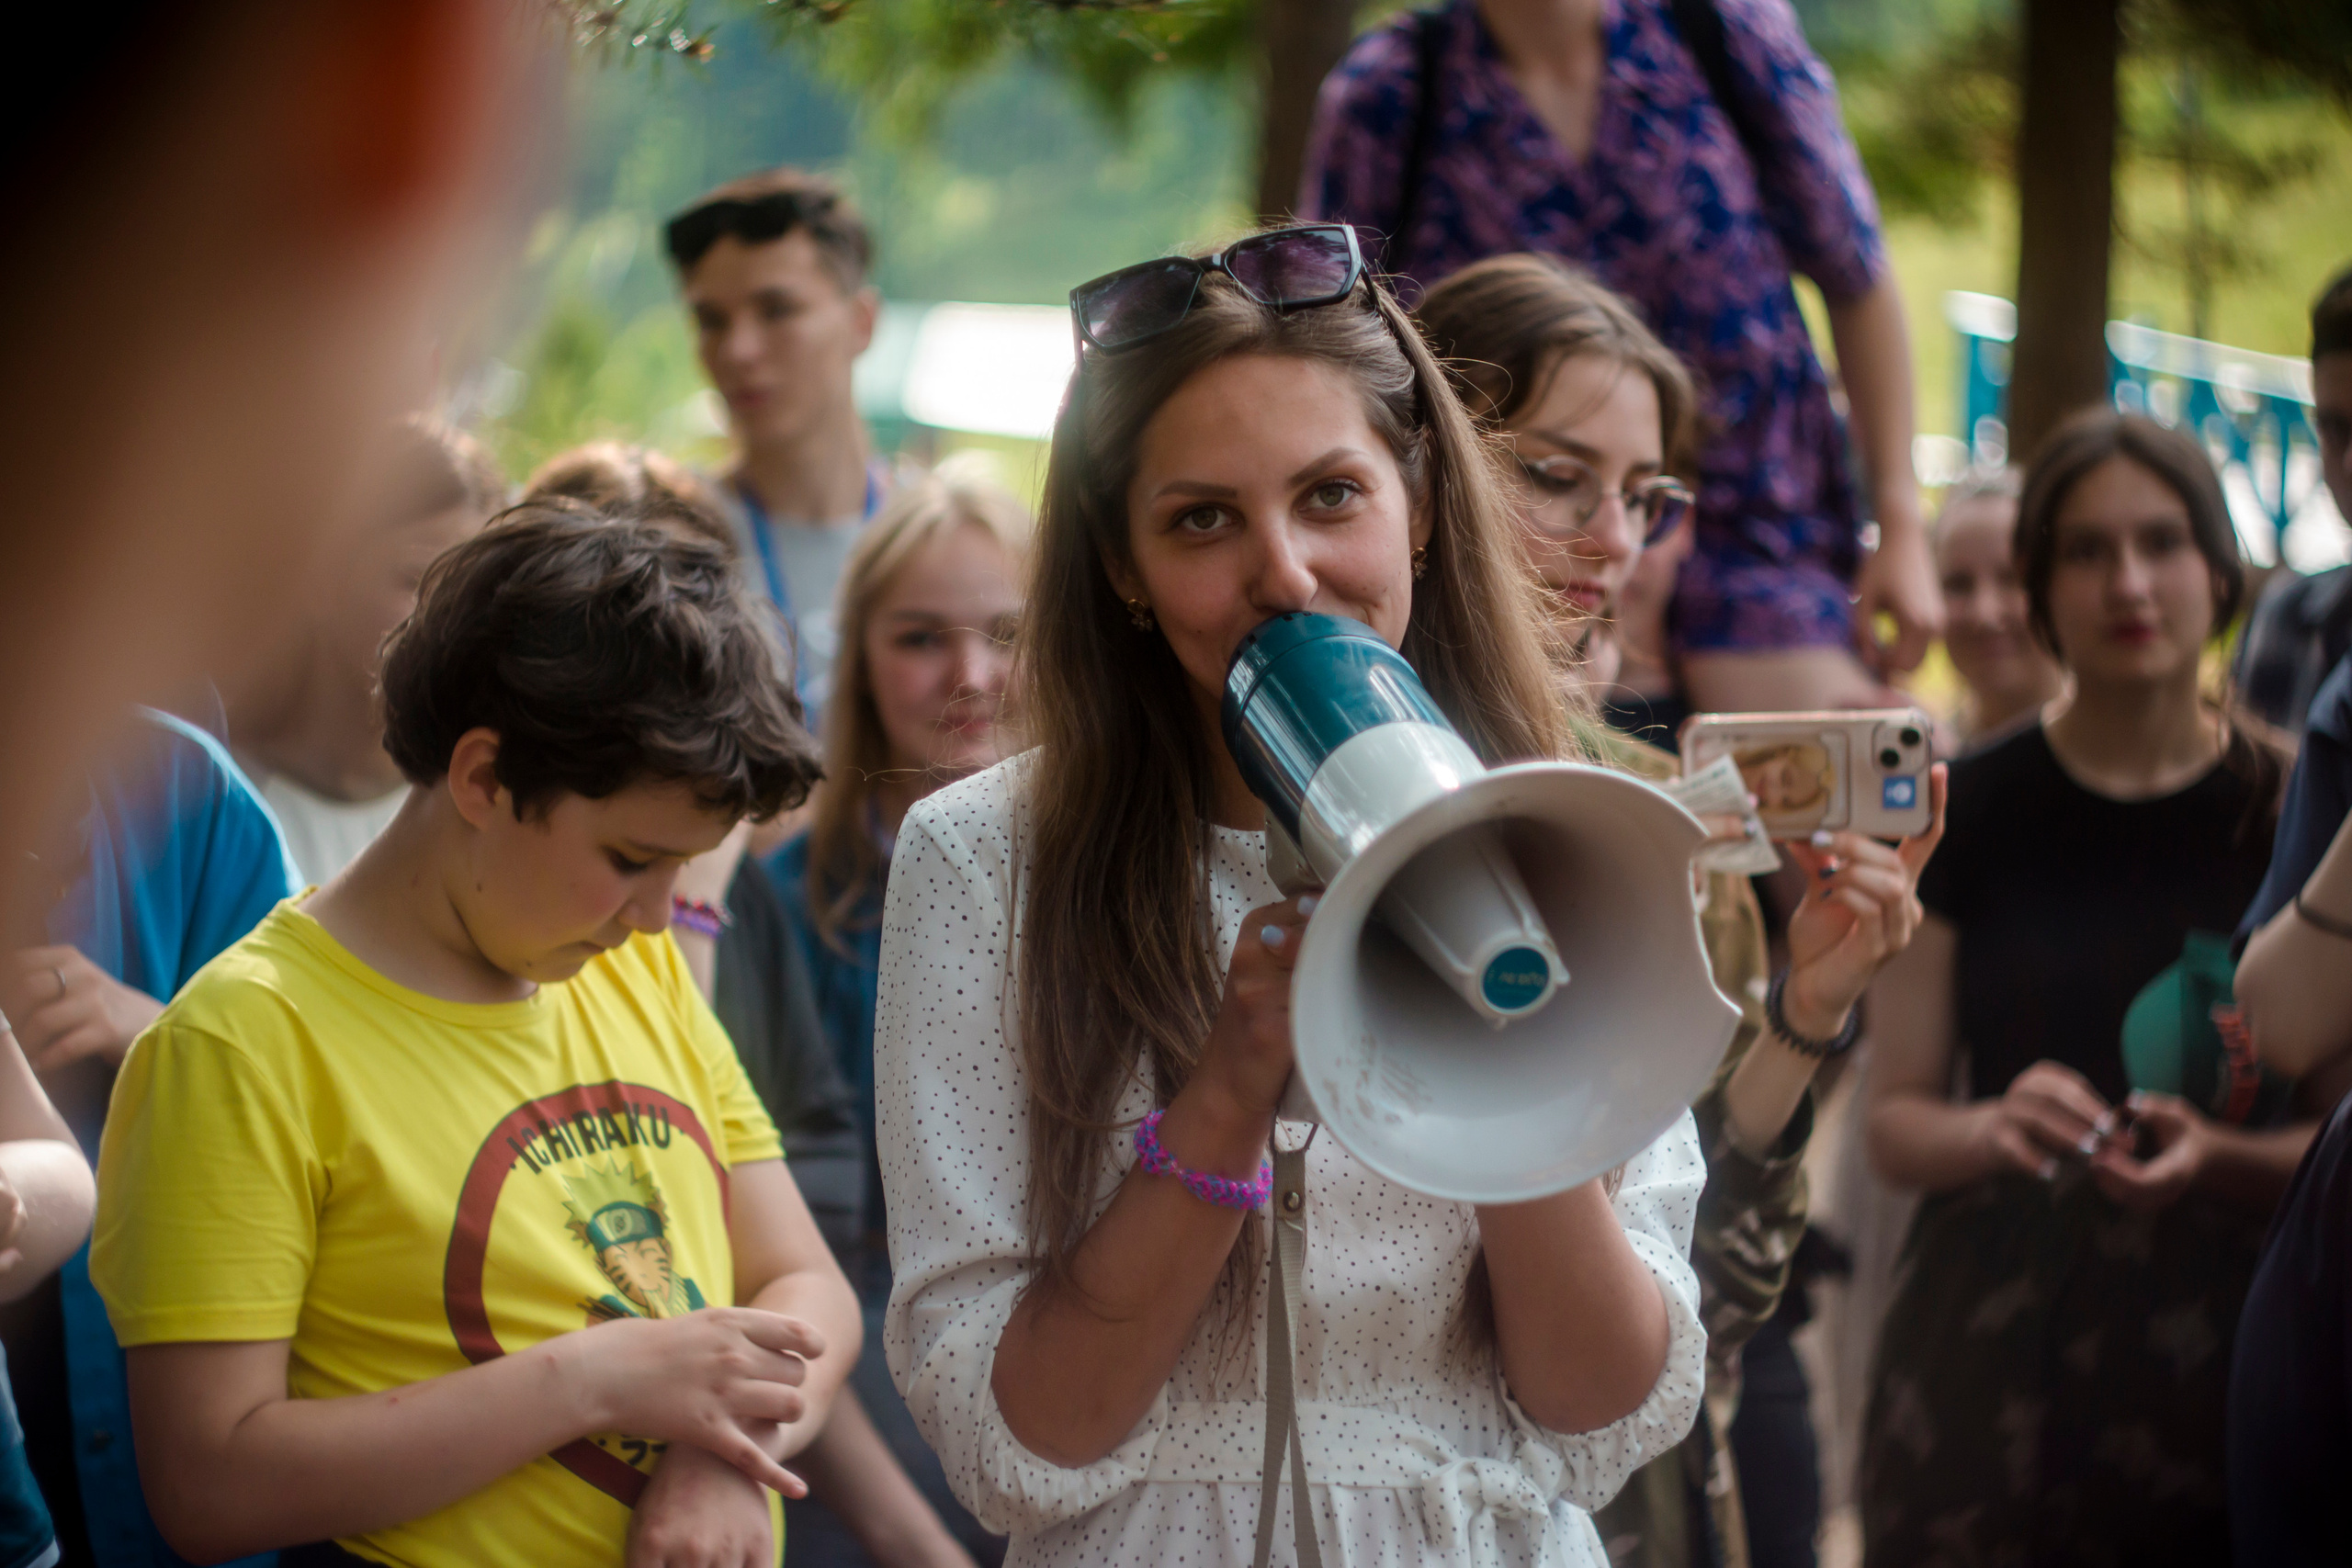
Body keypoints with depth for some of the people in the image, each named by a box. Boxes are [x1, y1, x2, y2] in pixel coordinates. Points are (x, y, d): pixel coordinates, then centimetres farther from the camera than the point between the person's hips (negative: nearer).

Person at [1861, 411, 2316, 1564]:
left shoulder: (2291, 817, 1)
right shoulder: (1969, 812, 2)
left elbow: (2334, 1141, 3)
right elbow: (1894, 1124, 4)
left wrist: (2219, 1157, -16)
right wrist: (1996, 1127, -17)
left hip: (2218, 1351, 0)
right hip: (1992, 1359, 0)